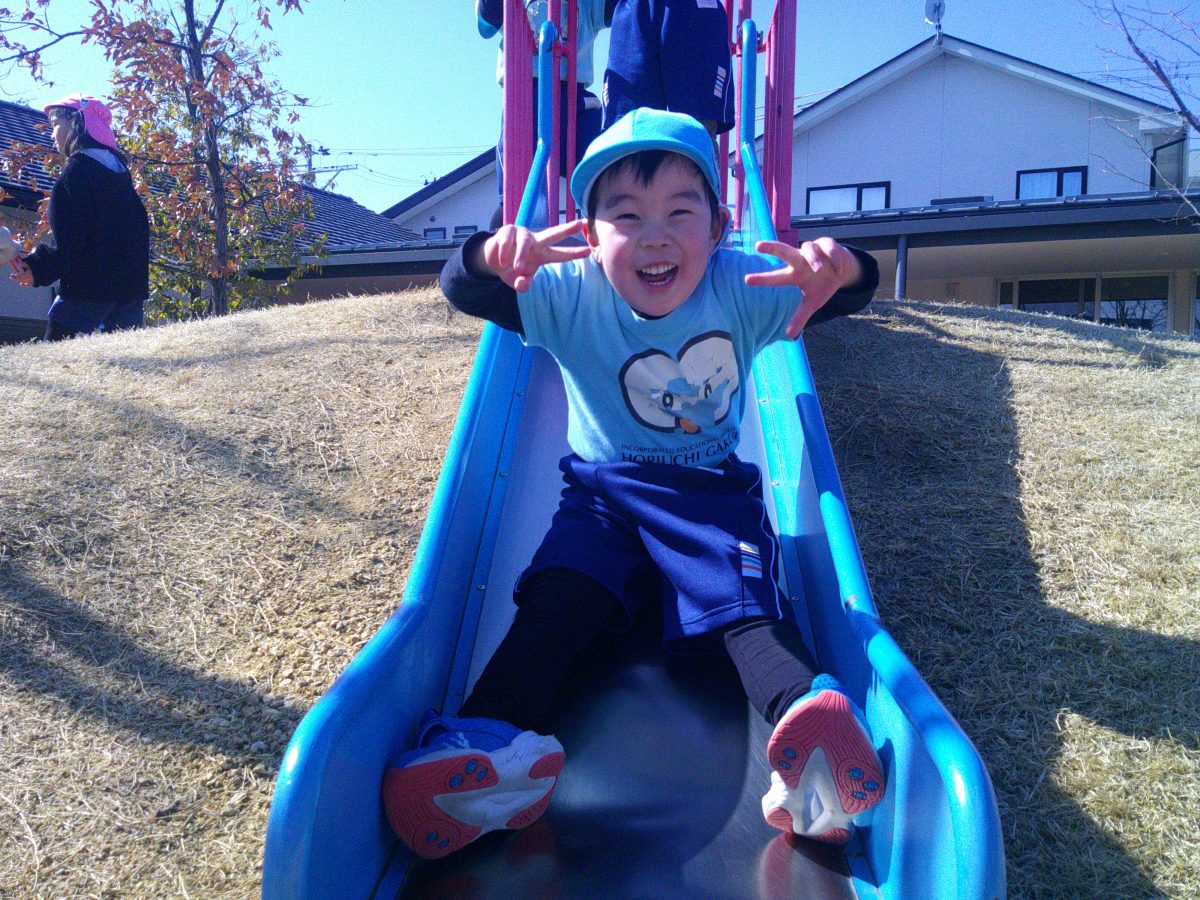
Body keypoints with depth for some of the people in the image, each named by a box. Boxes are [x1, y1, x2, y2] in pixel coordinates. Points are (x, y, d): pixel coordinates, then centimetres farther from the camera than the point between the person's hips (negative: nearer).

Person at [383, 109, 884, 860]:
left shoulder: (741, 290, -7)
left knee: (746, 603, -26)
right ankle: (491, 741, -38)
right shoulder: (573, 295, -7)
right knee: (560, 595, -25)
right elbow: (462, 291, -19)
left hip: (713, 489, 0)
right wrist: (493, 256, -46)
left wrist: (841, 265, -43)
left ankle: (810, 721, -46)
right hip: (603, 487, 1)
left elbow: (852, 291, -15)